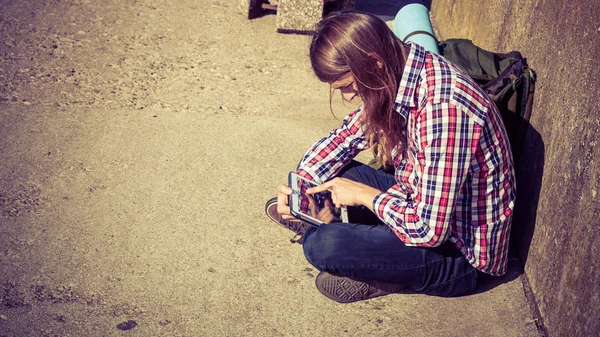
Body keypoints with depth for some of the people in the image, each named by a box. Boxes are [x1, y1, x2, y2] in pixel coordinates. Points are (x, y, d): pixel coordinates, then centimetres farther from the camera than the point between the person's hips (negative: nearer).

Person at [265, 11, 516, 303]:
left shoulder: (443, 108, -33)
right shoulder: (397, 77, -6)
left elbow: (428, 231, -32)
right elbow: (346, 136, 11)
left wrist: (365, 195, -18)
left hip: (461, 252, -8)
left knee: (321, 246, -25)